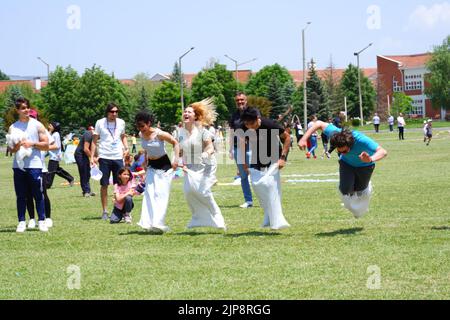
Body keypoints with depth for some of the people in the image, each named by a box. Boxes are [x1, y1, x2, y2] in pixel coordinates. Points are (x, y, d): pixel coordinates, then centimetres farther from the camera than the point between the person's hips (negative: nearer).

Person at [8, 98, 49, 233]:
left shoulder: (37, 125, 5)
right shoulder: (13, 127, 10)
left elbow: (46, 145, 3)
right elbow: (11, 149, 7)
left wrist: (32, 143, -10)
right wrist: (17, 146, -13)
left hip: (34, 164, -2)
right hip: (18, 165, 2)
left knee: (38, 194, -1)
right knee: (21, 195, 4)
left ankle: (41, 221, 6)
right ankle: (21, 222, 9)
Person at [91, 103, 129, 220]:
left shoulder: (121, 122, 6)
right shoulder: (100, 123, -2)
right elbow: (94, 141, 2)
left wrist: (126, 148, 4)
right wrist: (92, 157, -5)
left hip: (118, 157, 2)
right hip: (104, 158, -2)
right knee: (104, 185, 3)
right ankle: (105, 211, 10)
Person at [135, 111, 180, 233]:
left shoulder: (159, 134, -21)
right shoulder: (141, 135, -3)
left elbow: (175, 143, -11)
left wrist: (176, 159, -19)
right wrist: (146, 160, 13)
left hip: (164, 166, -6)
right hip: (152, 166, 6)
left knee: (161, 193, -10)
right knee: (149, 193, -4)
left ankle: (158, 222, -12)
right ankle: (149, 222, -5)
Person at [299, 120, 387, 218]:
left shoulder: (362, 140, -44)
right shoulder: (335, 134, -36)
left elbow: (383, 152, -50)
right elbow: (319, 124, -20)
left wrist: (371, 159, -70)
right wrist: (304, 139, -27)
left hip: (364, 165, -2)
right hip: (347, 163, 2)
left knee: (360, 191, 7)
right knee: (345, 190, -15)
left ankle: (368, 187, 46)